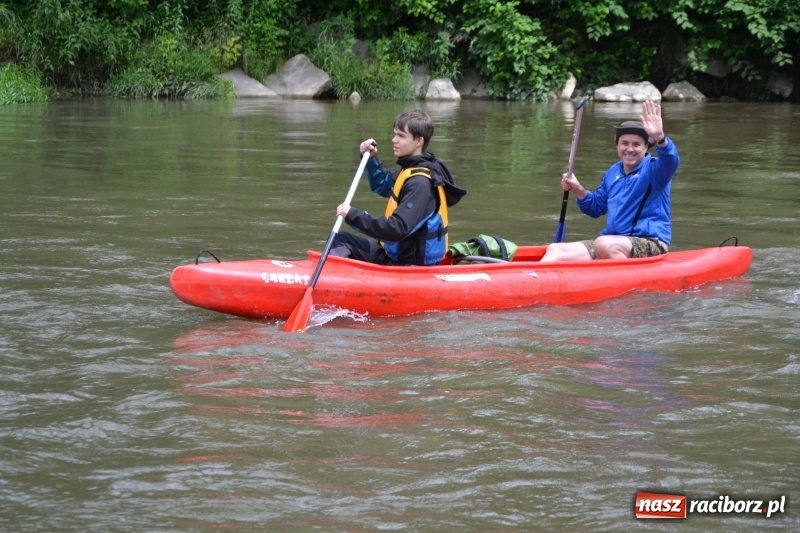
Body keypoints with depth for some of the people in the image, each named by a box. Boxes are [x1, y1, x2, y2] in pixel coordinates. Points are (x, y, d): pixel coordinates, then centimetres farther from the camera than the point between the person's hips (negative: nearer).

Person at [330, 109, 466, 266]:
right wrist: (371, 159, 8)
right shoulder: (411, 169, 7)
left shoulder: (420, 183, -23)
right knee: (340, 240, 8)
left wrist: (354, 216, -31)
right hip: (398, 252, 10)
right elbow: (382, 186, 27)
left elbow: (397, 229, -31)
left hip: (412, 264, -10)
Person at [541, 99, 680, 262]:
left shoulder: (653, 169, -3)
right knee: (555, 250, -7)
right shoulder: (613, 173, 19)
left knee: (604, 244, -38)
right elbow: (596, 207, 29)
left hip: (651, 244, -7)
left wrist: (659, 137, -47)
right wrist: (578, 190, 11)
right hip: (612, 242, 7)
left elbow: (670, 161, -27)